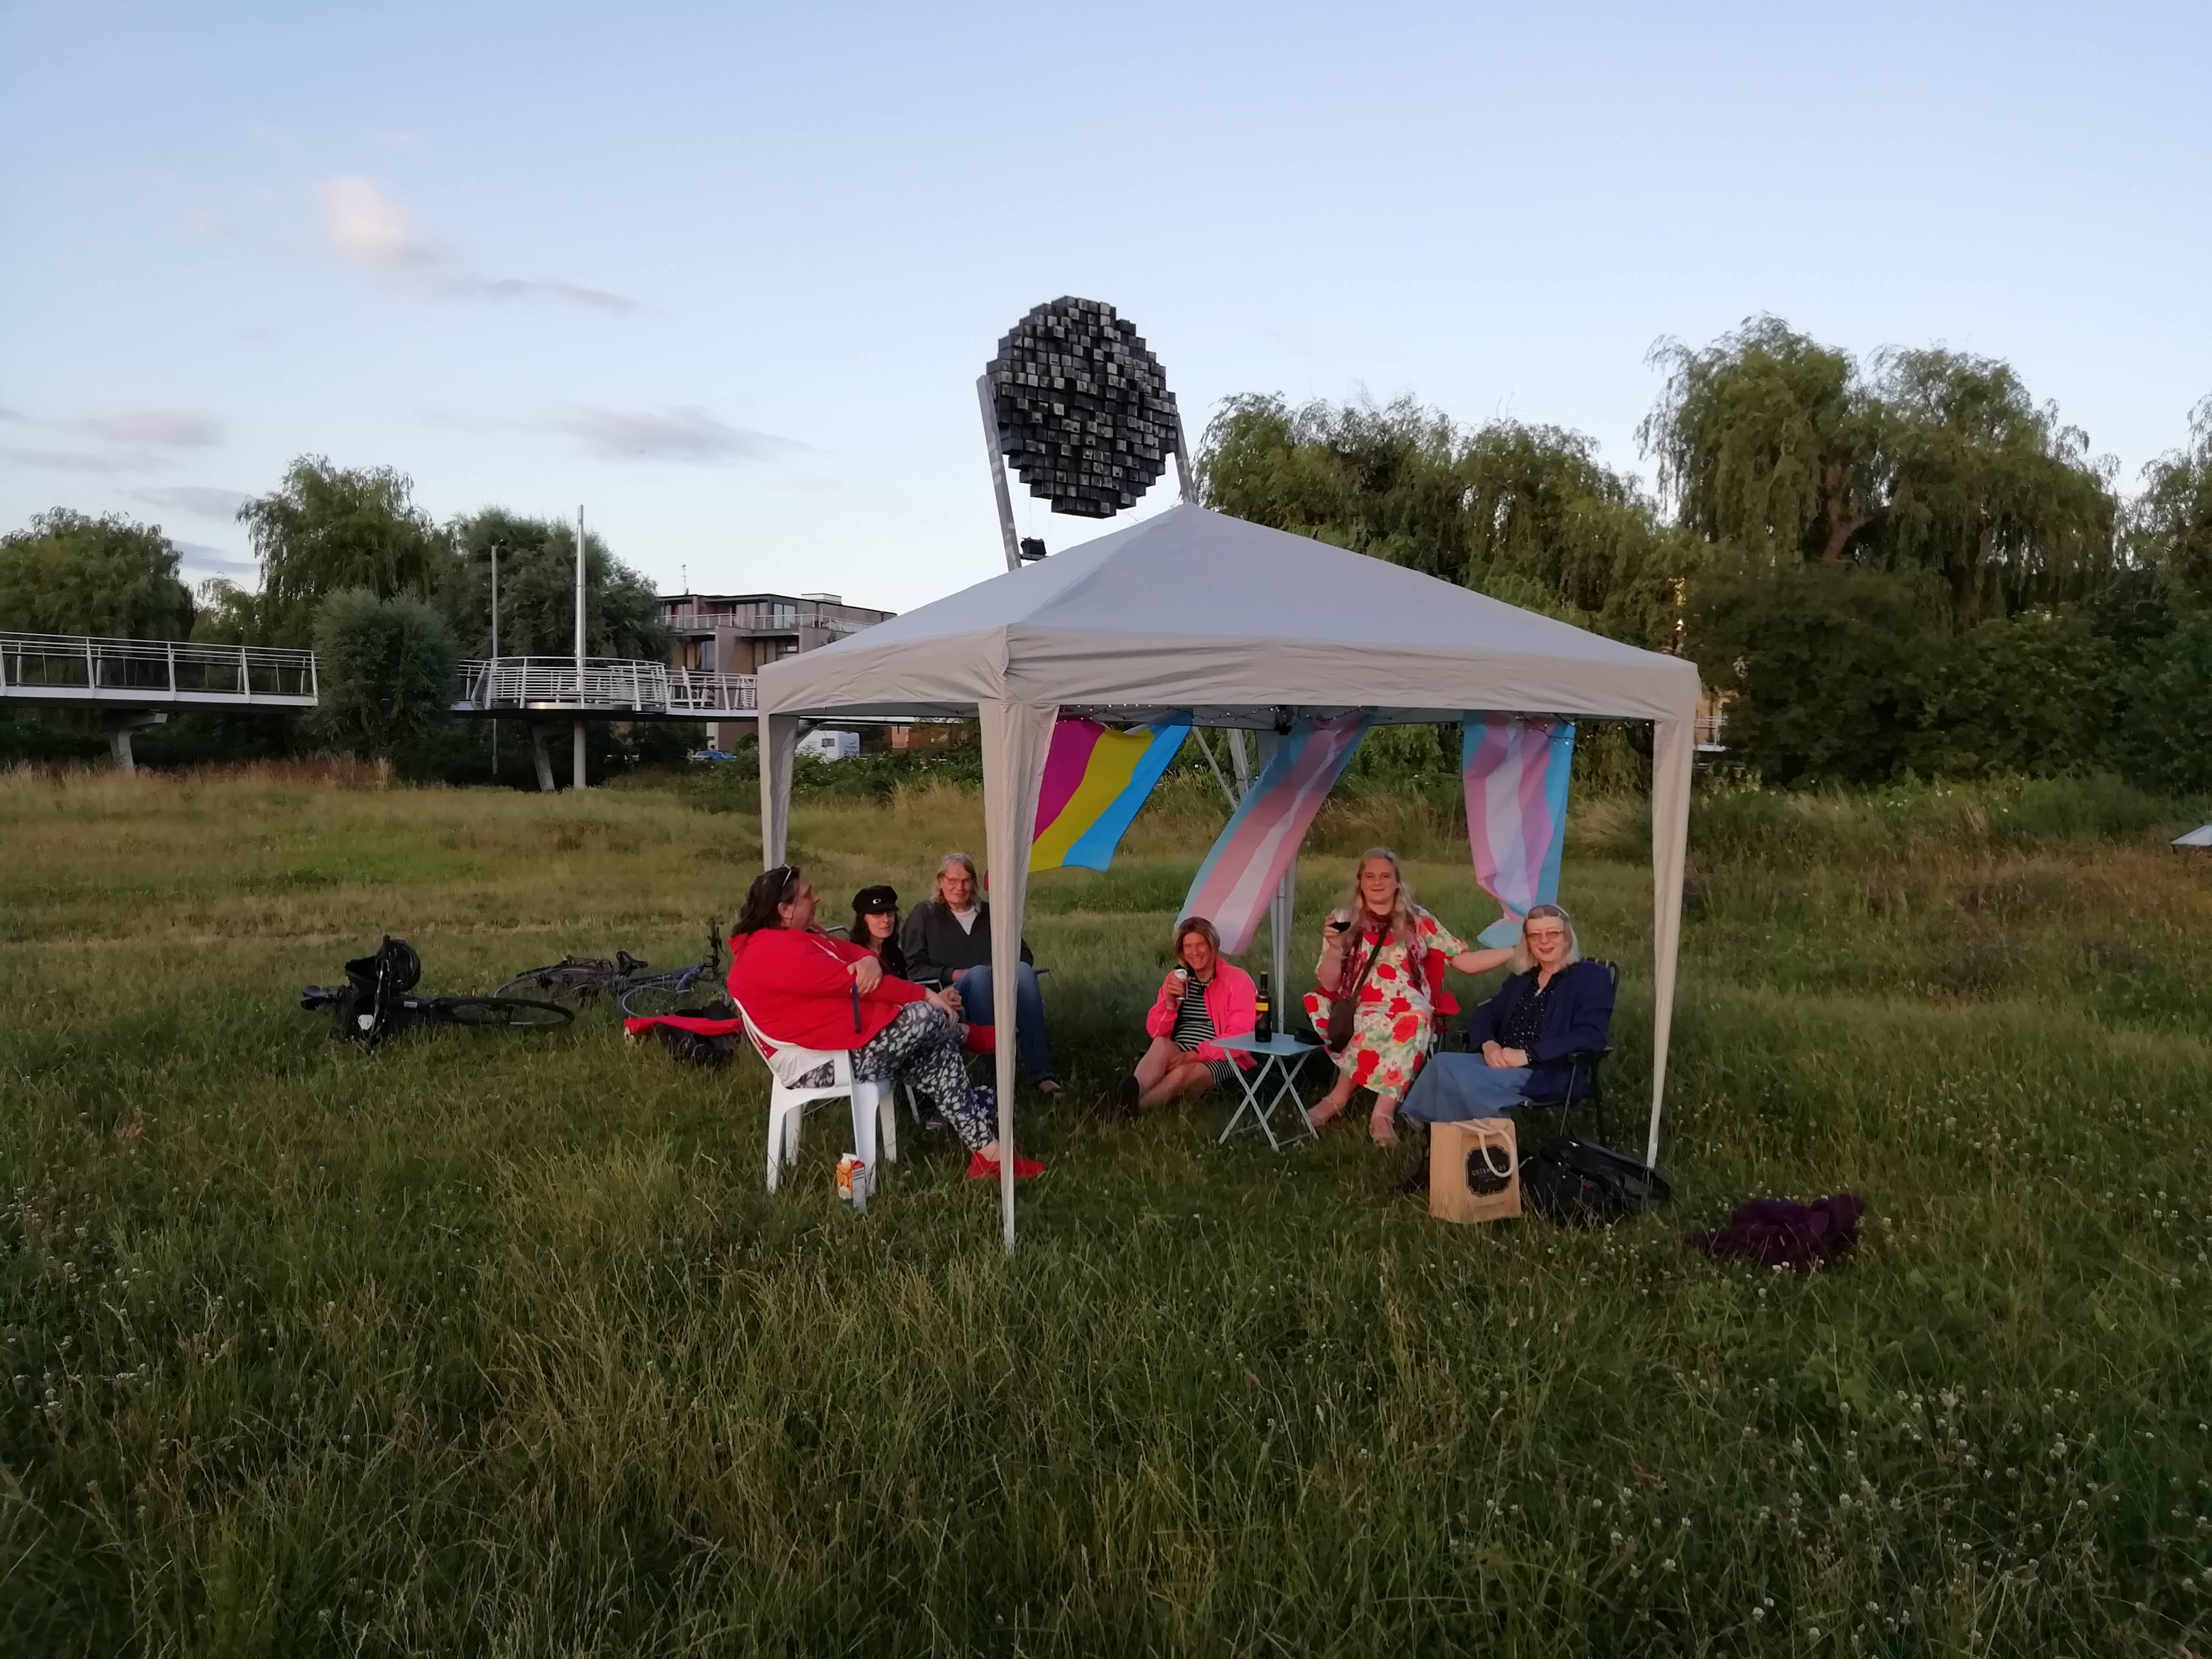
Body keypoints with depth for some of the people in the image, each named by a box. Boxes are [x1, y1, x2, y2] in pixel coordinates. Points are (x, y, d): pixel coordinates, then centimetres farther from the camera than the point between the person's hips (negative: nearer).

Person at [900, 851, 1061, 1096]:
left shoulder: (990, 912, 23)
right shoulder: (925, 914, 15)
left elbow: (1023, 953, 23)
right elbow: (914, 967, 6)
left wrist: (1008, 969, -1)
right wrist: (955, 974, -10)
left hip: (999, 991, 3)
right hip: (953, 997, -3)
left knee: (1023, 970, -31)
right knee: (979, 973, -36)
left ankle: (1041, 1072, -42)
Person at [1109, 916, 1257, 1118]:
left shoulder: (1238, 980, -2)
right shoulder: (1176, 978, 12)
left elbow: (1239, 1038, -11)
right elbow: (1155, 1033, 11)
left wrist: (1195, 1055, -21)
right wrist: (1170, 1003, -10)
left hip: (1219, 1061, -3)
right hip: (1178, 1054, 3)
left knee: (1182, 1073, -36)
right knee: (1161, 1044, -32)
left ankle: (1133, 1108, -52)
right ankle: (1130, 1095, -58)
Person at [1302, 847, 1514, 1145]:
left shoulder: (1418, 921, 11)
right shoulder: (1343, 920, 9)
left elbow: (1467, 962, 8)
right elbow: (1330, 985, 4)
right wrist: (1335, 949, -14)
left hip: (1410, 1012, 1)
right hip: (1357, 1011, -1)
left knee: (1410, 1022, -36)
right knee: (1371, 1024, -37)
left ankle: (1341, 1096, -30)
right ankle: (1384, 1111, -29)